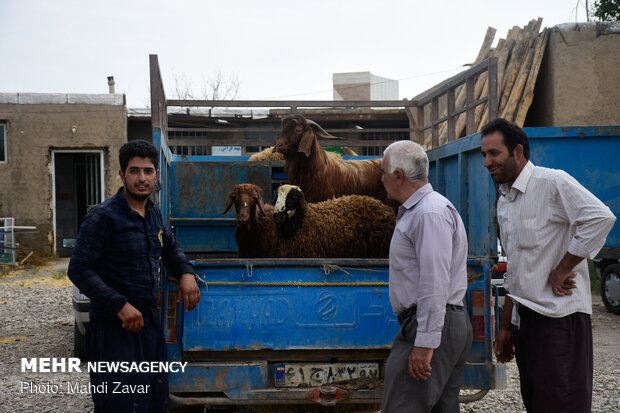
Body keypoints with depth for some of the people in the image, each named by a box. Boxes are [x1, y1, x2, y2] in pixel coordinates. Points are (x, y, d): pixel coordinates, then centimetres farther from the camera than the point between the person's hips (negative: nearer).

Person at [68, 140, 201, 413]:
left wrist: (185, 273, 6)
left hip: (150, 325, 7)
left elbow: (170, 247, 27)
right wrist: (120, 305, -22)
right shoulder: (103, 217, -13)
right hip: (114, 329, -7)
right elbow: (79, 270, -16)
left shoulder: (154, 213, 10)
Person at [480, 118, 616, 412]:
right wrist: (505, 327, 21)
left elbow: (601, 218, -24)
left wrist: (561, 271, -18)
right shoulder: (504, 201, 16)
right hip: (524, 318, 8)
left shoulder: (552, 183, -10)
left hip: (559, 318, -8)